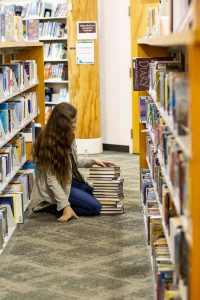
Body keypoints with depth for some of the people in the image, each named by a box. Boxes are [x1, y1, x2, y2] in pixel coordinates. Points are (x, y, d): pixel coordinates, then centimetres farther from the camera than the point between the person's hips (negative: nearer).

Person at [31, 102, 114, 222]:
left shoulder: (68, 137, -2)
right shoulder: (49, 144, -27)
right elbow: (52, 180, -26)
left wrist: (93, 161, 3)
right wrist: (65, 206, -29)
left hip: (71, 180, 9)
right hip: (58, 186, -9)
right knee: (95, 207, -14)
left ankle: (57, 204, 8)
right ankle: (53, 206, -6)